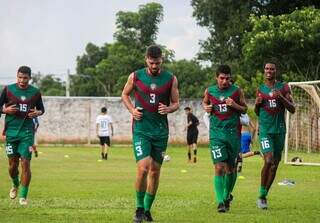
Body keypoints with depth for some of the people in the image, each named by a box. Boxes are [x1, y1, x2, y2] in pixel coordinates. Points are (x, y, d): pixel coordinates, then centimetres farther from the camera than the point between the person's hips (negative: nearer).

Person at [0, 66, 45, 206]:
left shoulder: (35, 92, 2)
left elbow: (41, 109, 15)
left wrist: (37, 113, -7)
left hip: (27, 131, -1)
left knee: (25, 163, -9)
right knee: (13, 164, 6)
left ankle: (23, 196, -2)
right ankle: (15, 185, 38)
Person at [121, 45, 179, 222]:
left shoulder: (170, 79, 1)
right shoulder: (135, 76, -1)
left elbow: (176, 103, 9)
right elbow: (125, 94, 15)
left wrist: (168, 109, -14)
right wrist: (132, 110, -2)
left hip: (160, 131, 2)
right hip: (141, 129, -2)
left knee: (155, 171, 7)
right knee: (143, 167, -17)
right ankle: (139, 208, -1)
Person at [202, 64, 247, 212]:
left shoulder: (236, 91, 0)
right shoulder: (209, 91, 3)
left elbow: (244, 109, 8)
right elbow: (204, 102, 23)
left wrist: (235, 105, -11)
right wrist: (206, 108, 1)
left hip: (233, 133, 1)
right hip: (216, 133, -1)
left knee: (230, 168, 9)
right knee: (219, 167, -13)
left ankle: (227, 196, 33)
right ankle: (220, 202, -15)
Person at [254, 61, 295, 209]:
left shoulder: (283, 87, 3)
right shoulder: (260, 89, 8)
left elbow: (292, 109, -1)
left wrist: (281, 98, -16)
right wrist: (257, 104, -4)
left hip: (279, 130, 1)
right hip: (265, 130, -1)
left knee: (275, 164, 5)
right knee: (268, 161, -19)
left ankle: (264, 195, 18)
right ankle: (261, 196, -9)